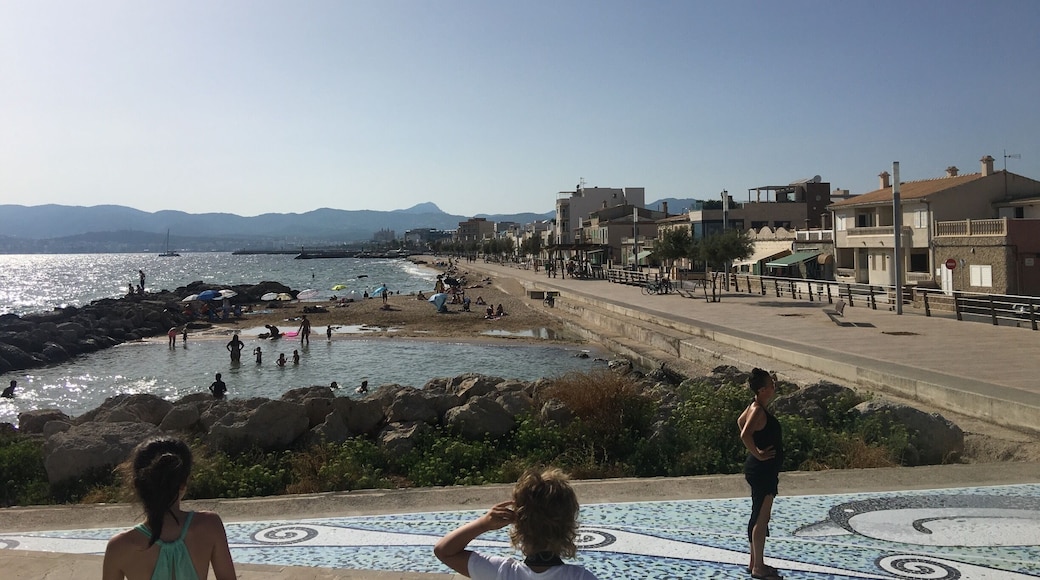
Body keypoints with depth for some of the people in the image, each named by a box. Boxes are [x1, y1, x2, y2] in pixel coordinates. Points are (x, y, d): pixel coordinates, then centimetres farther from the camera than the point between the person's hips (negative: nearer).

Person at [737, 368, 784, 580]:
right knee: (761, 519, -2)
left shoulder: (757, 406, 9)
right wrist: (758, 454, -24)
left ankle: (755, 563, 26)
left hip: (764, 470, 10)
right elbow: (745, 435, -36)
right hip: (762, 470, -10)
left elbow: (740, 421, 28)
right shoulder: (758, 410, -21)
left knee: (759, 517, 17)